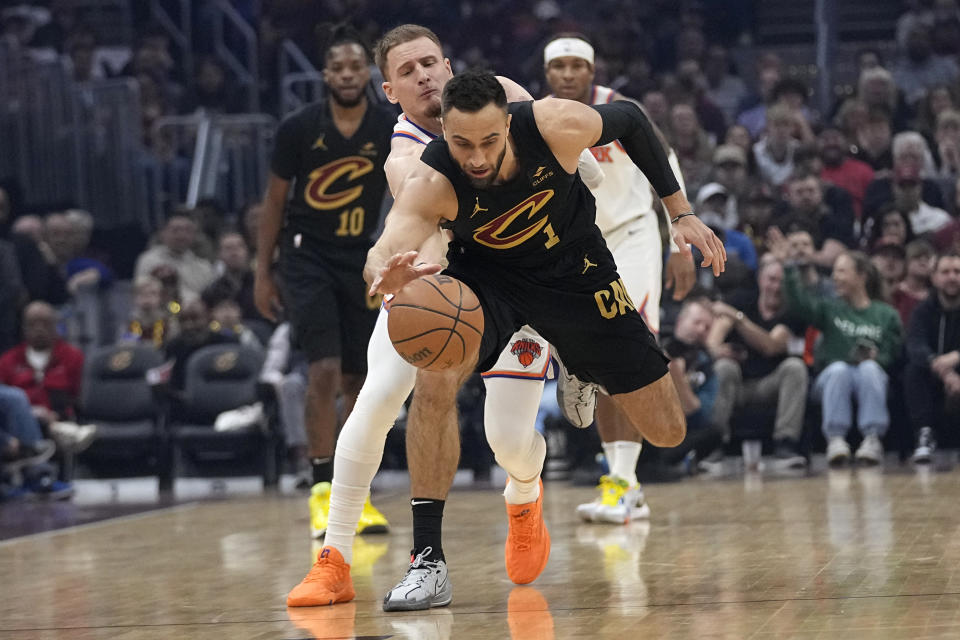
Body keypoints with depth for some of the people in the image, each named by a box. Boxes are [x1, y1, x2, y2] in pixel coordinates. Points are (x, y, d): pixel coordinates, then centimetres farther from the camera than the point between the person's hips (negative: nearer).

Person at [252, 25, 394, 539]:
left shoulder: (392, 131, -7)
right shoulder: (298, 128, -10)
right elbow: (275, 199, 1)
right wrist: (262, 272, 1)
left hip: (362, 260, 3)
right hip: (307, 256, -3)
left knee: (359, 380, 8)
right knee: (325, 370, -17)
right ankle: (321, 490, -10)